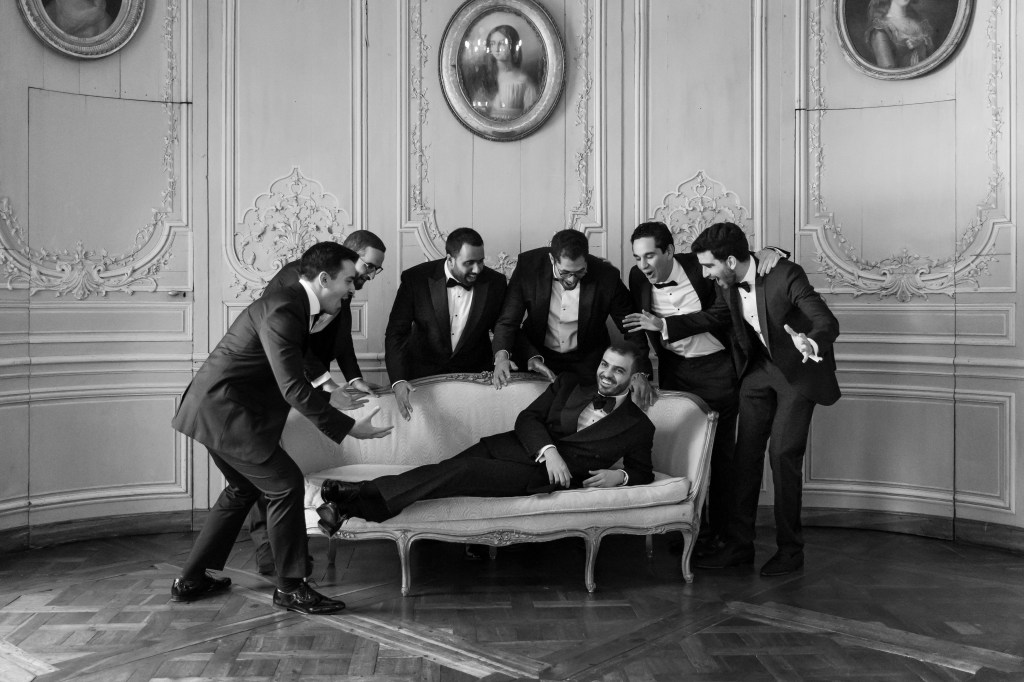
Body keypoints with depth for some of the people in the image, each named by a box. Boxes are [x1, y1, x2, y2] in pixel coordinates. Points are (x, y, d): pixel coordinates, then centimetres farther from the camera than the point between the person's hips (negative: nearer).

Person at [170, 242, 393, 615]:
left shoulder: (295, 305, 10)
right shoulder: (282, 311, -22)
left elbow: (297, 376, 22)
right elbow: (293, 389, -26)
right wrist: (349, 427, -23)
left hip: (214, 408, 11)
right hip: (223, 410, -11)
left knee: (243, 487, 21)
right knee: (285, 484, -8)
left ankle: (191, 580, 30)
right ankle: (291, 587, 4)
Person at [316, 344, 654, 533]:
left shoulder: (639, 426, 11)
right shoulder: (569, 383, 18)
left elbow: (643, 472, 17)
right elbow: (528, 418, 8)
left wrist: (620, 475, -7)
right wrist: (549, 451, -12)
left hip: (544, 475, -4)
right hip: (511, 447, 4)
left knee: (463, 474, -27)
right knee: (448, 467, -24)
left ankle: (361, 500, -32)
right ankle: (354, 504, -32)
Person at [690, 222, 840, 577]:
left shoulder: (785, 275, -27)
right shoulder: (727, 285, -8)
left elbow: (828, 321, -32)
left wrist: (812, 342, -51)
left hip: (799, 368, -5)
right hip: (759, 368, 6)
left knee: (783, 454, -10)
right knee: (746, 453, 1)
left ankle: (790, 549, 4)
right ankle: (739, 544, 10)